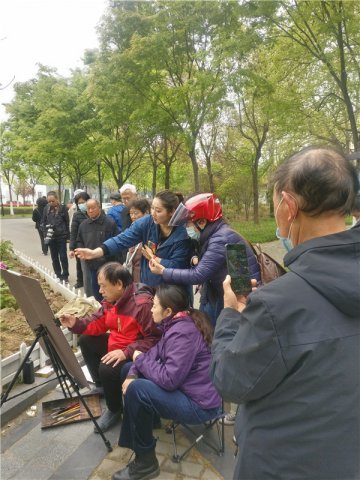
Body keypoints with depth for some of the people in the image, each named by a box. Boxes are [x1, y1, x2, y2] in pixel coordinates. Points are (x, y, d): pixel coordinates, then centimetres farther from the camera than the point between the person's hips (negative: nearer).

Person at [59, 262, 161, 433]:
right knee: (85, 341, 13)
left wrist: (126, 353, -36)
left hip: (133, 353, -10)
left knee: (106, 368, -30)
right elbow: (98, 323, 7)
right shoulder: (112, 299, -2)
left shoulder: (142, 304, -31)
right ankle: (101, 385, 29)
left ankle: (115, 410, 1)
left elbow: (155, 339, -31)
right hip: (115, 344, 10)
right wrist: (76, 324, -10)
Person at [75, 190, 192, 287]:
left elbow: (176, 266, -21)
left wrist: (153, 258, -15)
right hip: (145, 285, 4)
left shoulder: (182, 235, -21)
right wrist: (95, 253, -29)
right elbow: (122, 239, -19)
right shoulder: (146, 222, -10)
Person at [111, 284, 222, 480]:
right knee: (128, 369, 11)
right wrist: (132, 374, -9)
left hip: (200, 404, -10)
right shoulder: (177, 323, 3)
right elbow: (156, 352, 8)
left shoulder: (183, 333, -27)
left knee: (136, 390, -26)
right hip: (184, 387, 10)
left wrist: (140, 359, -13)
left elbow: (168, 379, -30)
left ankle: (145, 463, -6)